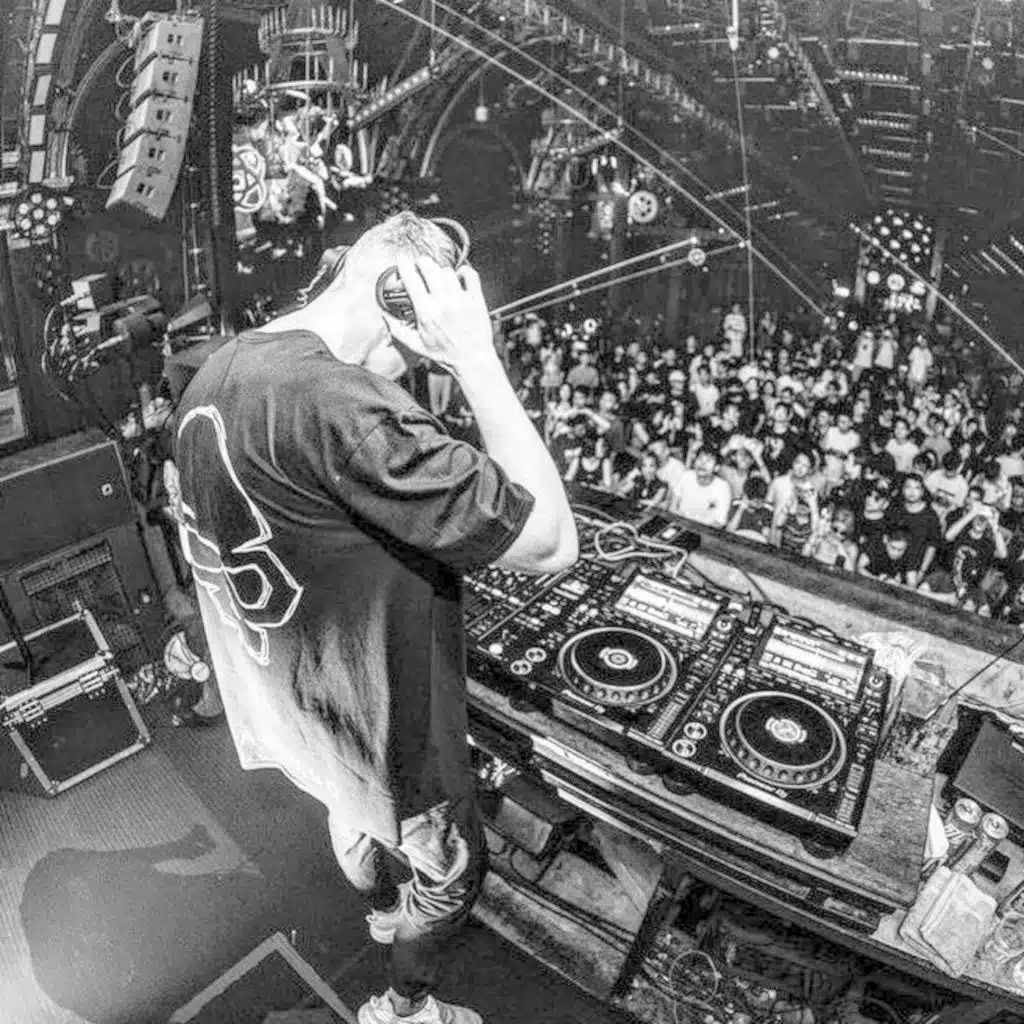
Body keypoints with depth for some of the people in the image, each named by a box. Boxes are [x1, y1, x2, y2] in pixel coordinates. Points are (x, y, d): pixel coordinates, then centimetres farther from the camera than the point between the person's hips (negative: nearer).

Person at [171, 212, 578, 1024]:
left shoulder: (217, 375, -7)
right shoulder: (337, 406, -38)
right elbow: (551, 543, -35)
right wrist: (476, 361, -32)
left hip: (287, 705, 8)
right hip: (378, 725, -8)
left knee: (355, 810, 36)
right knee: (452, 871, 23)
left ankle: (384, 911, 67)